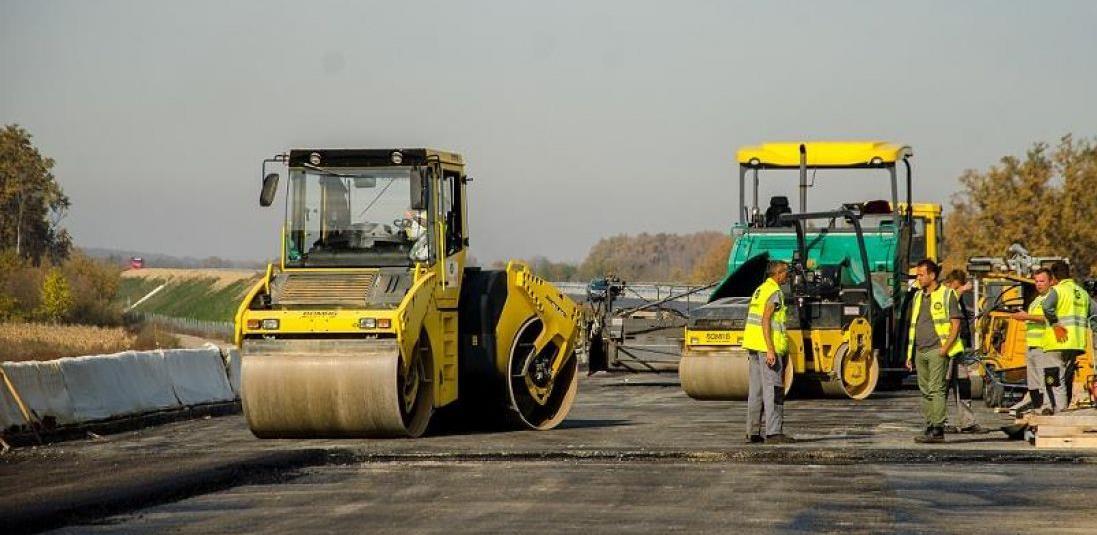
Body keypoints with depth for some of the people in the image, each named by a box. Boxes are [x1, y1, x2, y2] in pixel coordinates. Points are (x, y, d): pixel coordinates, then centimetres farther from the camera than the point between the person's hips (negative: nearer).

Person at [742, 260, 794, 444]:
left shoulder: (759, 290, 17)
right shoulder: (774, 292, -11)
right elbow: (765, 320, -20)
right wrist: (770, 350, -23)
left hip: (753, 346, 9)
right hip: (768, 347, -9)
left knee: (756, 390, 10)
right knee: (774, 390, -10)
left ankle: (753, 432, 11)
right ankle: (774, 433, -14)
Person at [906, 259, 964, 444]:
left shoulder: (947, 294, -3)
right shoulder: (918, 296, 18)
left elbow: (956, 324, -7)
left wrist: (945, 348, -16)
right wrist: (909, 354, 18)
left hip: (936, 350, -7)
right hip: (920, 351, 7)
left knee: (936, 389, -12)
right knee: (925, 391, 7)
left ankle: (938, 430, -14)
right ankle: (929, 427, 11)